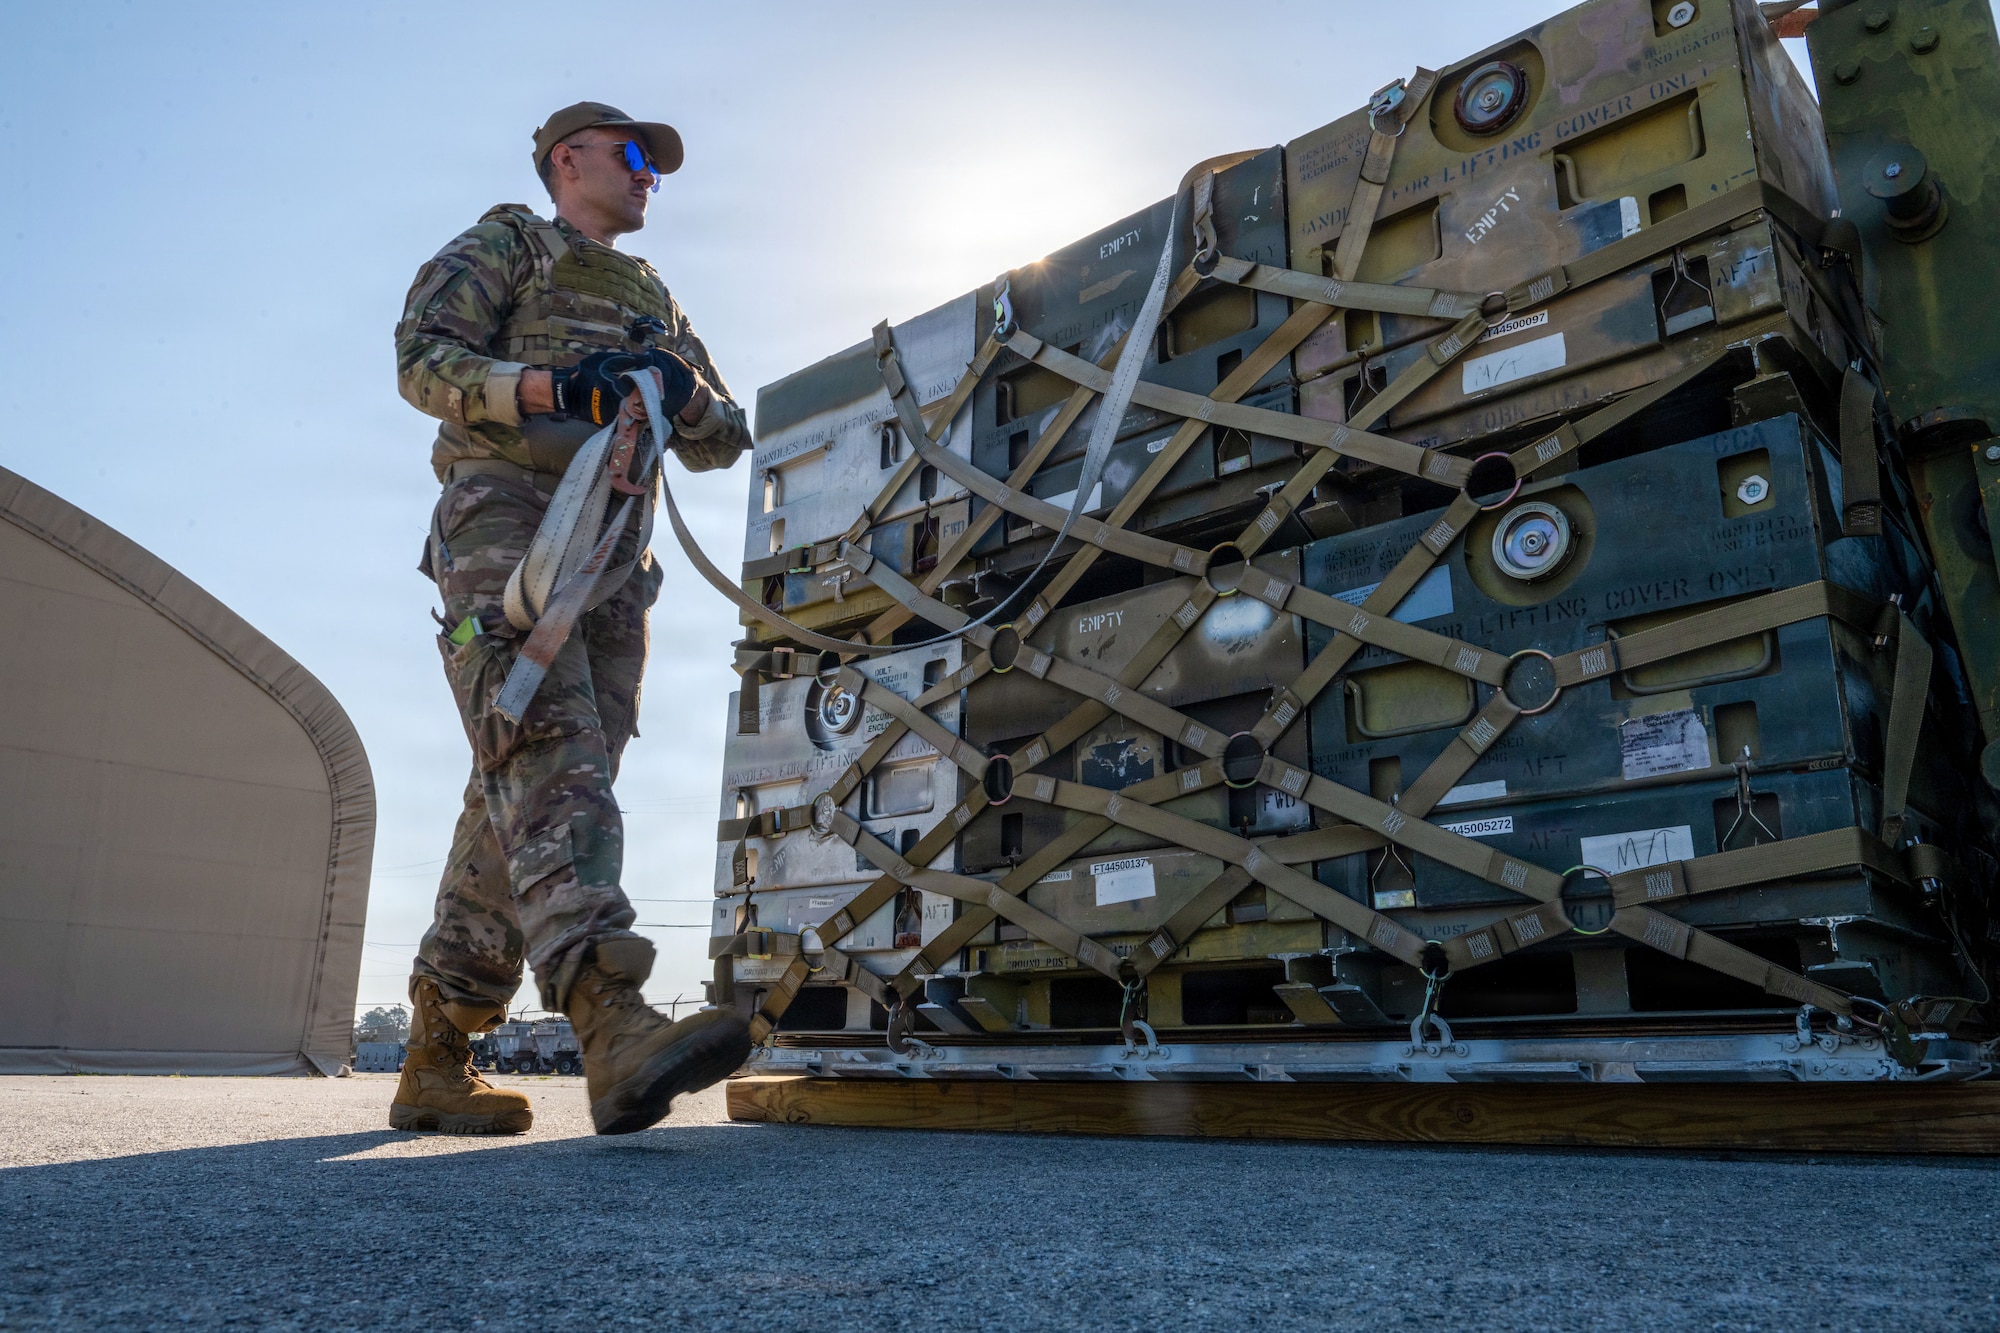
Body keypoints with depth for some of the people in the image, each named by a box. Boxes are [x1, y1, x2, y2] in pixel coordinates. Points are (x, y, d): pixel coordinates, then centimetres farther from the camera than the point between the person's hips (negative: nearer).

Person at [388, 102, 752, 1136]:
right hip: (504, 523, -6)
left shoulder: (651, 297, 32)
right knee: (548, 752, -26)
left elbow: (720, 440, 23)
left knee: (525, 794, -2)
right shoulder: (505, 245, 16)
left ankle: (434, 1067, 3)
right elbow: (424, 360, 0)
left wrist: (683, 391, -1)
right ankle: (613, 1027, -43)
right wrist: (556, 385, -17)